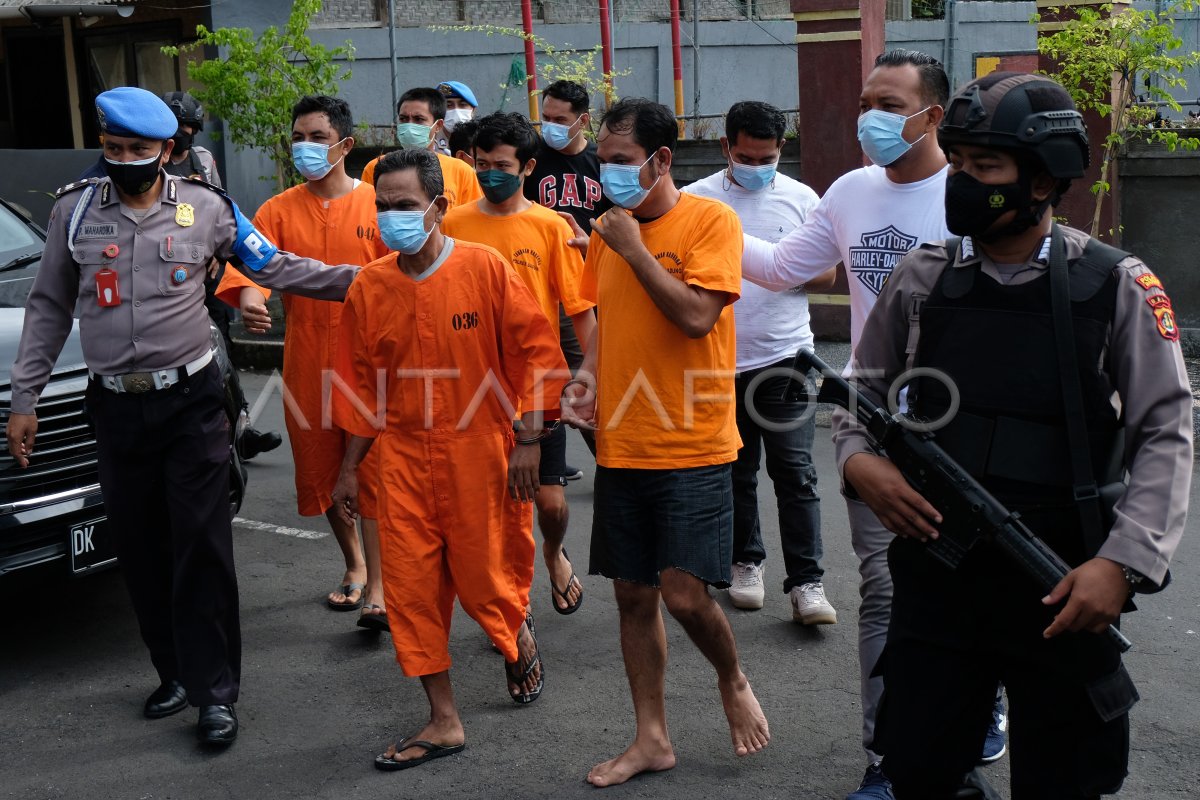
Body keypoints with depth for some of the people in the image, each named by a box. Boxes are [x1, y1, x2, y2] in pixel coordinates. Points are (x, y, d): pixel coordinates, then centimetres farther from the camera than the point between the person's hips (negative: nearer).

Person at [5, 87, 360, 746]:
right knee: (139, 548, 7)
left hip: (191, 400, -2)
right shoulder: (74, 211, 4)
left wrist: (358, 279, -8)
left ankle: (215, 691, 4)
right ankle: (175, 672, 23)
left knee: (200, 544, -4)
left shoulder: (206, 208, 0)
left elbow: (276, 268, 3)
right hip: (114, 405, 3)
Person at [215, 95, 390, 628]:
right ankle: (354, 563, 33)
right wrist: (248, 294, -32)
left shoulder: (378, 204, 0)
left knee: (371, 468, -6)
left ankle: (377, 588, -3)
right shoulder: (279, 211, 6)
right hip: (306, 360, 4)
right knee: (319, 468, 12)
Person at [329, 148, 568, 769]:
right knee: (410, 584, 2)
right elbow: (360, 385, 9)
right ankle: (444, 721, 15)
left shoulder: (486, 269, -9)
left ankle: (520, 641, 42)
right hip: (403, 458, 4)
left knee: (485, 577, 5)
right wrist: (349, 469, 12)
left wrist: (528, 442, -11)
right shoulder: (368, 288, 2)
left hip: (478, 453, -3)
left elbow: (533, 353, -7)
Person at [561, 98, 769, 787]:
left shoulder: (711, 221, -8)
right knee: (634, 595, 10)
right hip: (621, 444, 6)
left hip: (692, 445, -6)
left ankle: (734, 680, 24)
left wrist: (634, 248, -15)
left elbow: (696, 316, -19)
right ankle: (652, 738, 23)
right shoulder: (608, 230, 10)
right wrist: (589, 377, 4)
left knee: (684, 594, -8)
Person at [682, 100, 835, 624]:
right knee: (736, 470, 13)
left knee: (795, 471, -4)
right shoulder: (695, 199, 0)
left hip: (786, 355, 0)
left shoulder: (801, 198, 4)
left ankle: (806, 583, 0)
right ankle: (746, 562, 30)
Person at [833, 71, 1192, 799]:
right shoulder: (923, 280, 2)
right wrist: (858, 459, -7)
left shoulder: (1116, 288, -5)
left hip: (1062, 593, -2)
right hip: (935, 579, 2)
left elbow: (1166, 433, -5)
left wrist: (1123, 562, -15)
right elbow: (864, 387, 14)